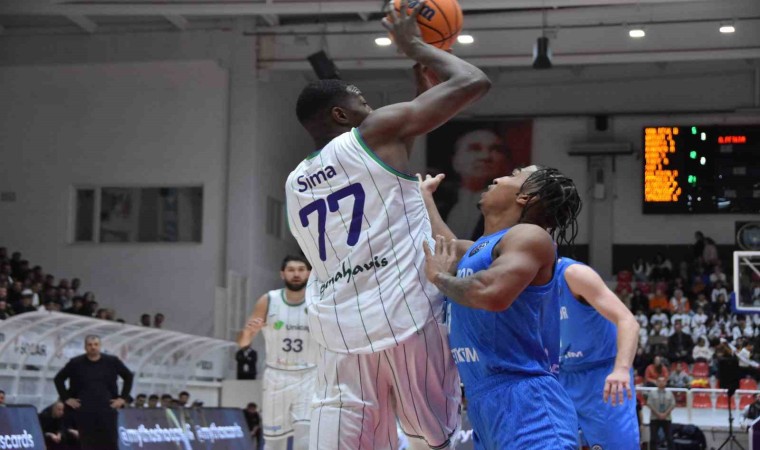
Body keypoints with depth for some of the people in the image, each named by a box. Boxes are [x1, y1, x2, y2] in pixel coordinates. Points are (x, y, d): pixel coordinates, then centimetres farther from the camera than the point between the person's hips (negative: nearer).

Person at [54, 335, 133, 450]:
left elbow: (128, 377, 13)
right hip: (85, 411, 0)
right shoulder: (76, 363, 2)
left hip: (107, 410, 0)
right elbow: (59, 379, 11)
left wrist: (123, 398, 5)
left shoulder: (112, 362, 3)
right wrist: (66, 398, 3)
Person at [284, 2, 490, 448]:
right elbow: (474, 83, 1)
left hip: (340, 335, 5)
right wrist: (414, 44, 17)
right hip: (409, 321, -5)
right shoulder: (377, 132, 2)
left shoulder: (295, 182, 21)